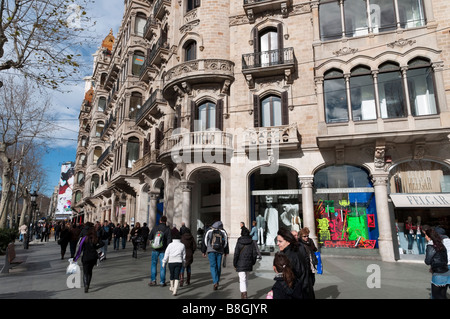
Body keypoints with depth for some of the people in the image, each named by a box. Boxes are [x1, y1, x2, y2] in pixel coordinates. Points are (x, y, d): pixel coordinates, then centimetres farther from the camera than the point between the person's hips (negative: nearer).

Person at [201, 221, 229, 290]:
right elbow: (226, 243, 8)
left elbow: (205, 242, 5)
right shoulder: (223, 232, 6)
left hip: (211, 251, -1)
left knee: (213, 266, -1)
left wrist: (203, 251, 11)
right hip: (220, 251, 1)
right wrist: (226, 252, 14)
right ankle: (217, 282, 19)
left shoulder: (209, 231, 3)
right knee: (218, 266, 11)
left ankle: (215, 282, -15)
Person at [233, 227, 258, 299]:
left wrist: (234, 264, -2)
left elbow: (236, 254, -11)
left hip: (240, 264, -4)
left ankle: (244, 295, -12)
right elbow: (255, 253, 0)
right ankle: (243, 293, 35)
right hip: (248, 264, 5)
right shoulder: (251, 242, -1)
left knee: (242, 280, -3)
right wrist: (253, 262, 13)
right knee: (246, 279, 20)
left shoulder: (239, 242, -11)